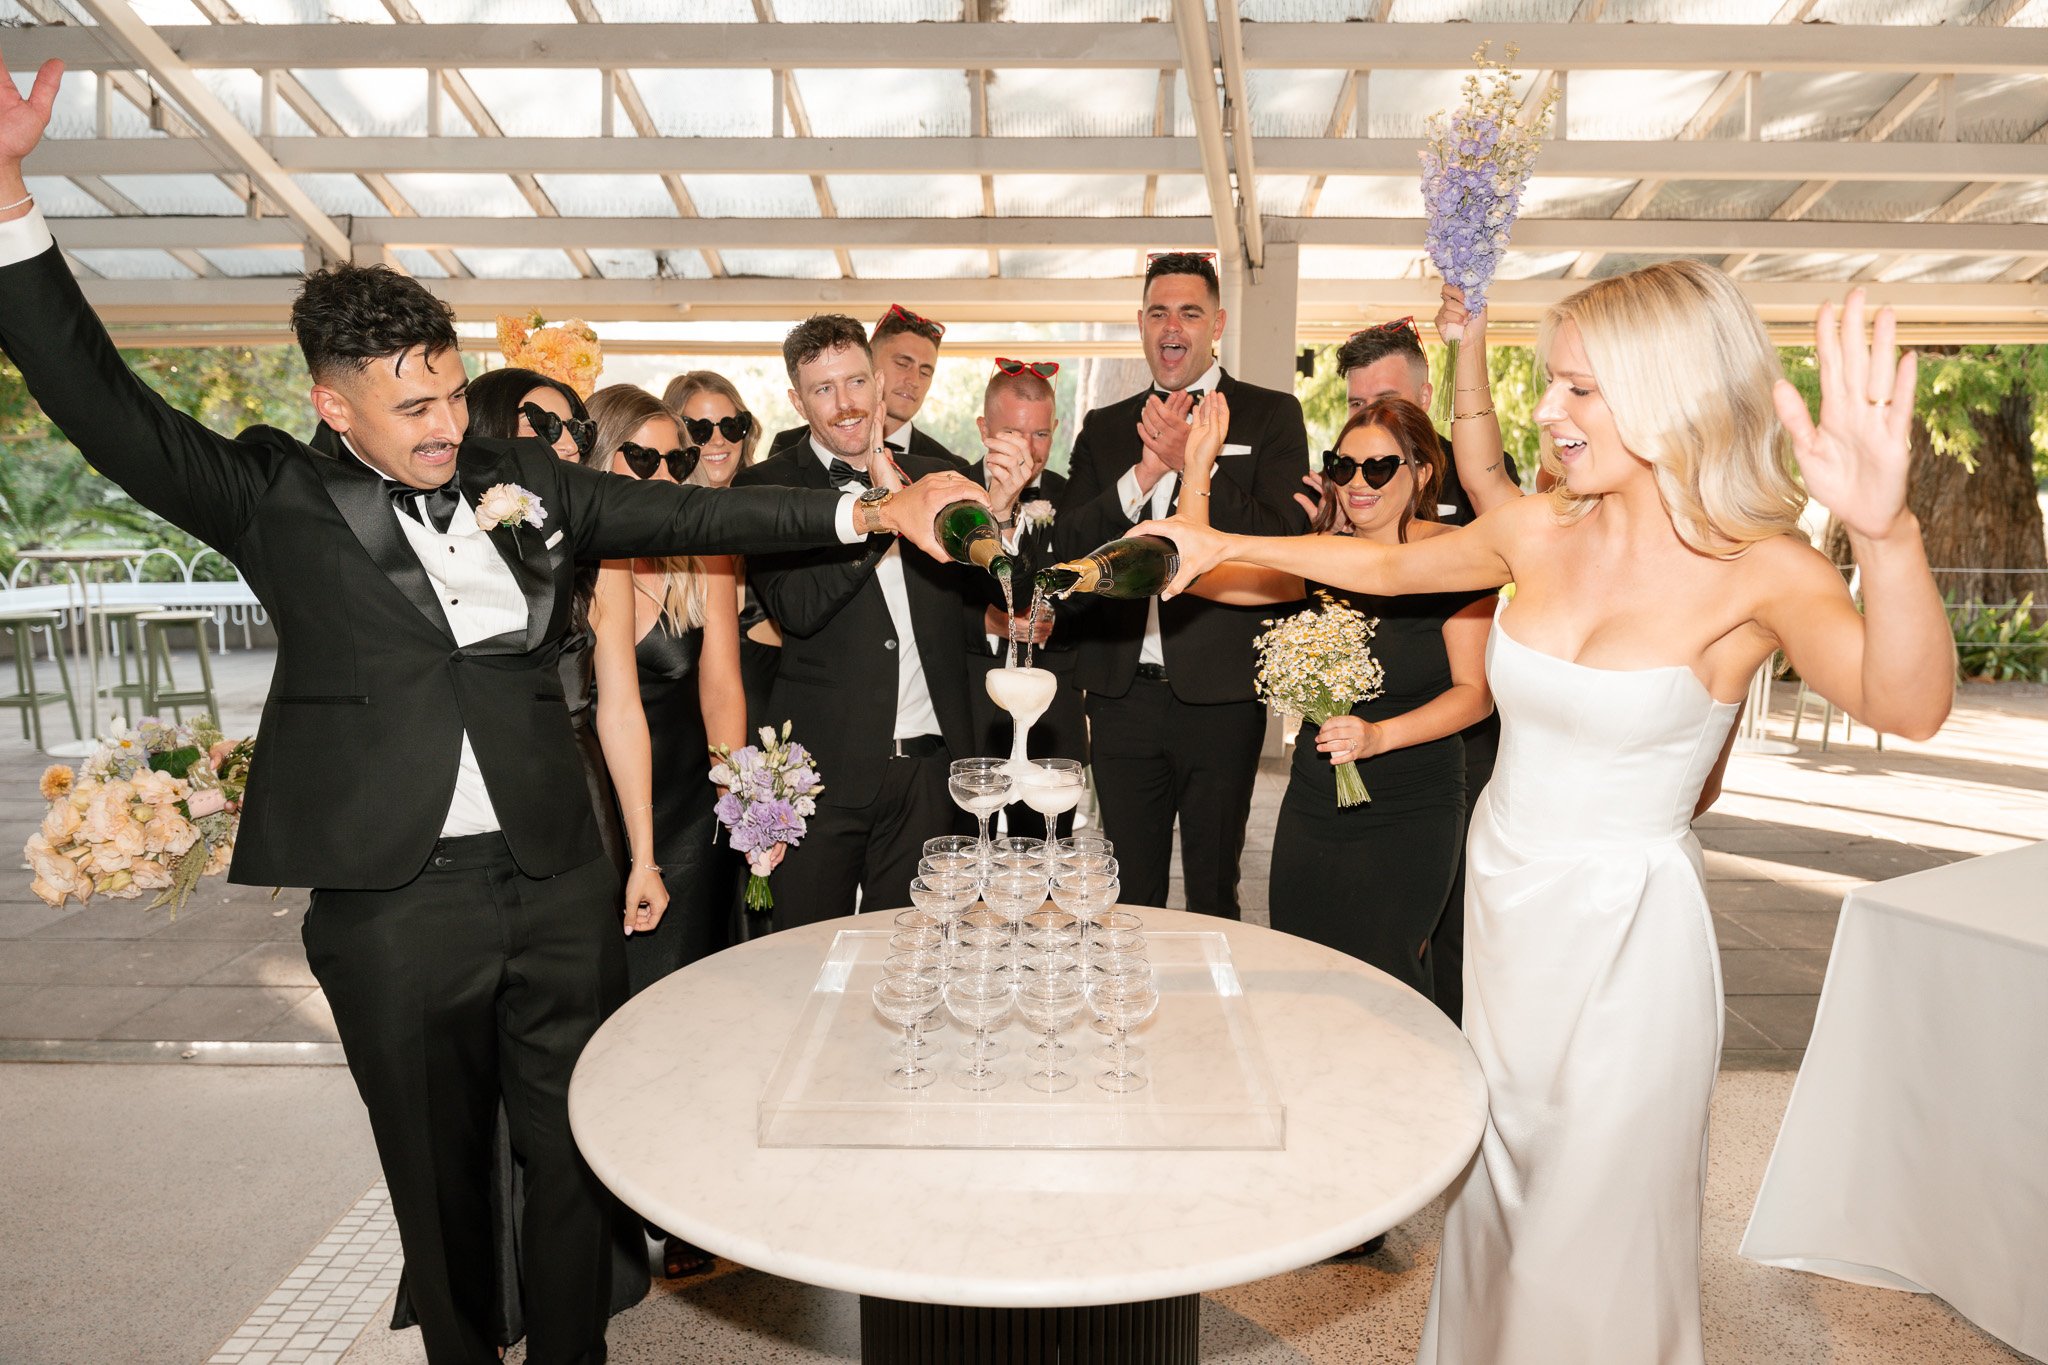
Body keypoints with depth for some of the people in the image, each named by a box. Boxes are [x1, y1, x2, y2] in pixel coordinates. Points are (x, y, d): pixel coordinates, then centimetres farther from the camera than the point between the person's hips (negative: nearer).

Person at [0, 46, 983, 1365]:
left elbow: (691, 510, 8)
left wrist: (872, 510, 3)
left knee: (580, 1153, 13)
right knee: (439, 1178, 14)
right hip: (394, 900, -2)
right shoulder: (275, 494, 1)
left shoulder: (522, 477, 8)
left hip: (561, 877, 3)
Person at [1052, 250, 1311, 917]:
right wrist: (1145, 473, -12)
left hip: (1219, 694, -3)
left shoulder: (1271, 416, 2)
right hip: (1122, 693, 3)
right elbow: (1067, 547, 1)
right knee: (1129, 895, 13)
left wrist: (1191, 459, -18)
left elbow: (1283, 540, -10)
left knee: (1212, 897, 11)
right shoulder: (1103, 427, 13)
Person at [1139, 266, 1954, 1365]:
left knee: (1593, 1240, 10)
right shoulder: (1542, 532, -2)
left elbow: (1908, 705, -34)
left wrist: (1885, 532, -52)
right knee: (1492, 1199, 24)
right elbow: (1391, 564, 13)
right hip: (1502, 901, 5)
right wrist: (1225, 543, 13)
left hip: (1628, 930, -5)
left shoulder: (1761, 574, -16)